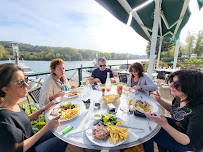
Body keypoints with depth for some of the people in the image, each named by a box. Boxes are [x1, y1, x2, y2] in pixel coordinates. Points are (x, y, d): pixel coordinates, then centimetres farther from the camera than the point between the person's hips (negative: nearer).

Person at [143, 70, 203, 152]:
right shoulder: (179, 97, -14)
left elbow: (188, 141, -30)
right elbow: (173, 108, 9)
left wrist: (165, 125, -47)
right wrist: (159, 100, -8)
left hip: (189, 145, -7)